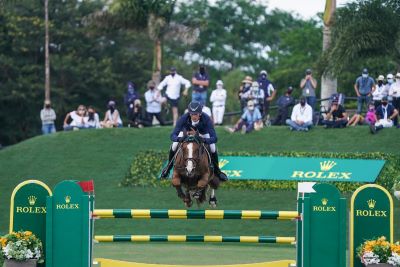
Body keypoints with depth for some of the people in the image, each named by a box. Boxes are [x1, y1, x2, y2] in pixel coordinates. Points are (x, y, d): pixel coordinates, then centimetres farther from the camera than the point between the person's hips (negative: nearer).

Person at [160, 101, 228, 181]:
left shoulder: (206, 119, -42)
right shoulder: (184, 118, -40)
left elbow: (214, 138, -45)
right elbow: (173, 135, -41)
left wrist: (205, 140, -66)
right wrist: (178, 139, -64)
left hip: (203, 132, 0)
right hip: (186, 131, 1)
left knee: (213, 149, -15)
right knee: (174, 146, -13)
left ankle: (217, 171, 12)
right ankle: (169, 166, 17)